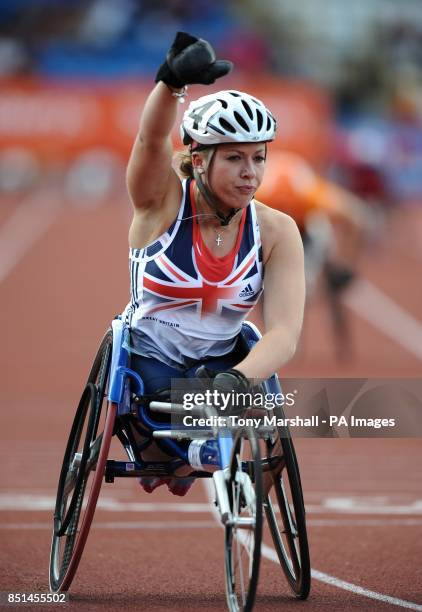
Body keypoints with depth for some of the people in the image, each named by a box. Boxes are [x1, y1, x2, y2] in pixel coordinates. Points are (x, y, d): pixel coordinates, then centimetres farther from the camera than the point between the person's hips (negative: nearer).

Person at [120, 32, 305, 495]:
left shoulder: (276, 231, -10)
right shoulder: (163, 203, -14)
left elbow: (285, 331, -20)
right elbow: (151, 139, -35)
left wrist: (237, 379, -42)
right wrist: (172, 80, -58)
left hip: (219, 365, 3)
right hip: (146, 359, -3)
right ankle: (153, 454, 14)